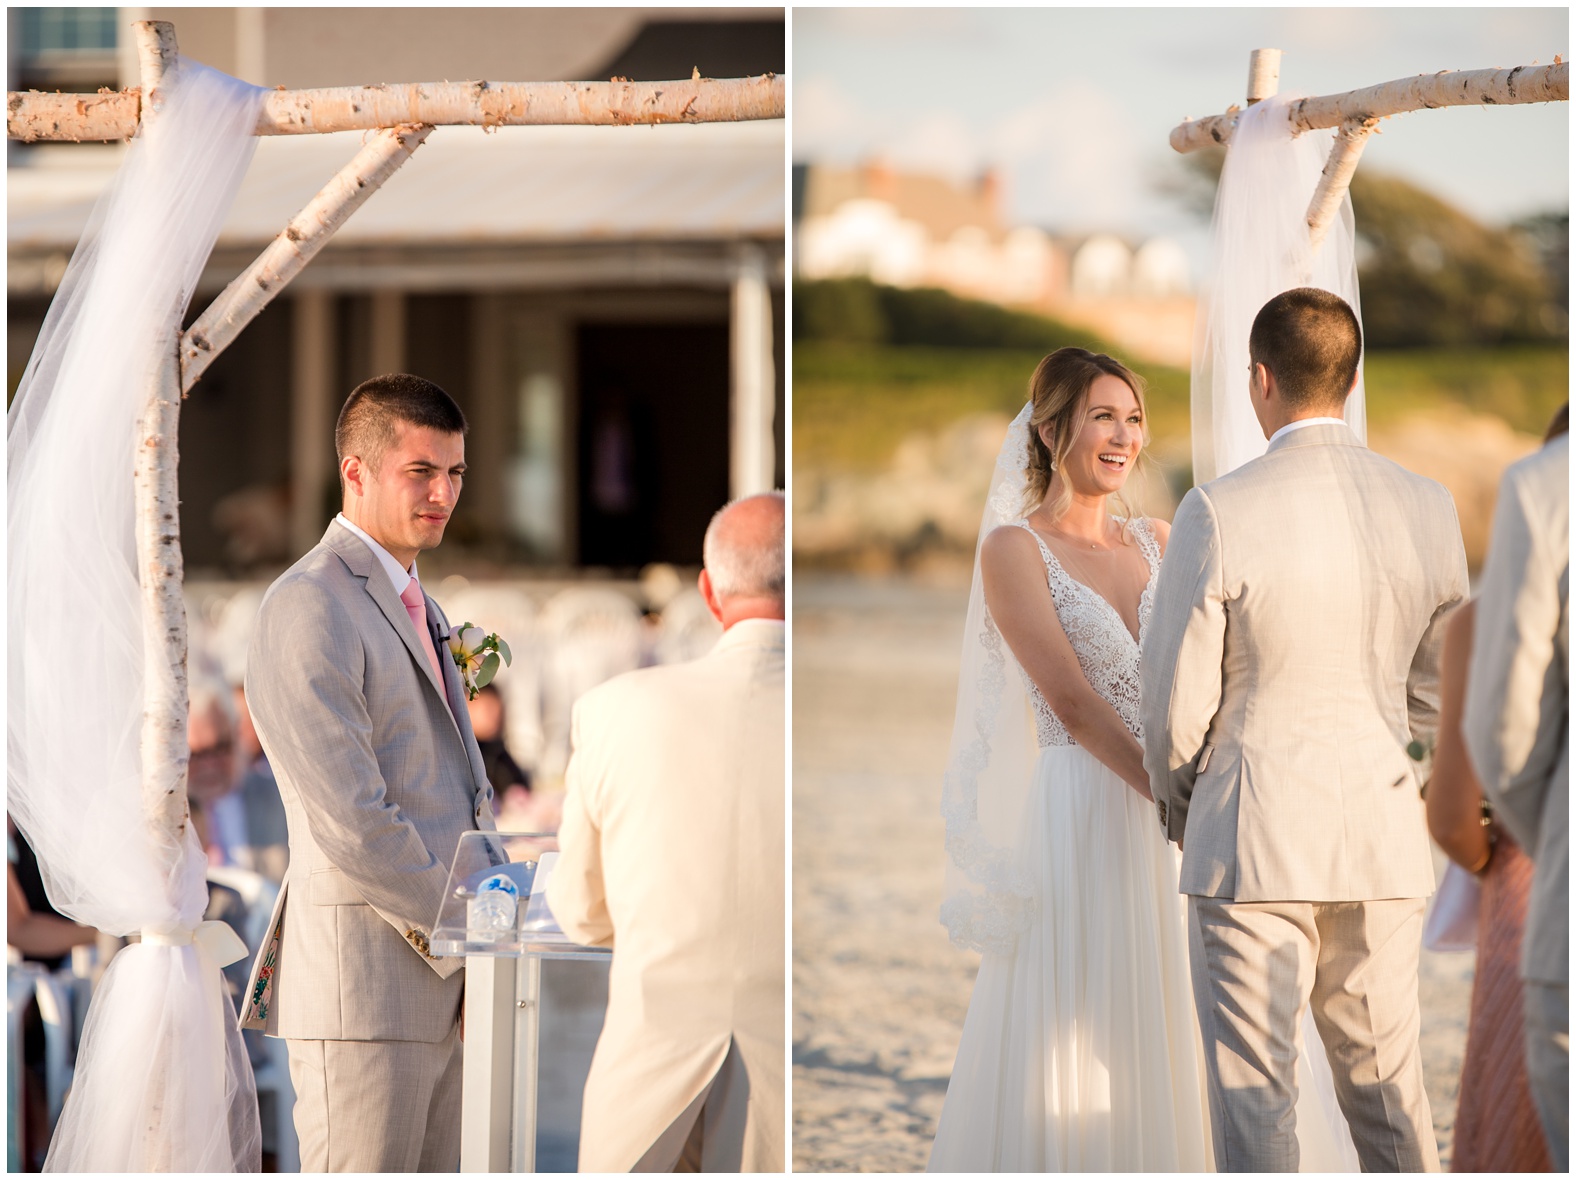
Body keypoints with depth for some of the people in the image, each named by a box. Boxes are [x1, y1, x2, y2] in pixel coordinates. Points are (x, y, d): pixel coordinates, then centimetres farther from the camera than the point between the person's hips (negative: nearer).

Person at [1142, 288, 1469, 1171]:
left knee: (1255, 1096, 1)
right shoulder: (1428, 509, -1)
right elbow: (1436, 691, 9)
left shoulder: (1219, 515, -14)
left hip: (1252, 836, -4)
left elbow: (1177, 701, -8)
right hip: (1384, 839, 4)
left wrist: (1177, 808, 11)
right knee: (1388, 1081, 15)